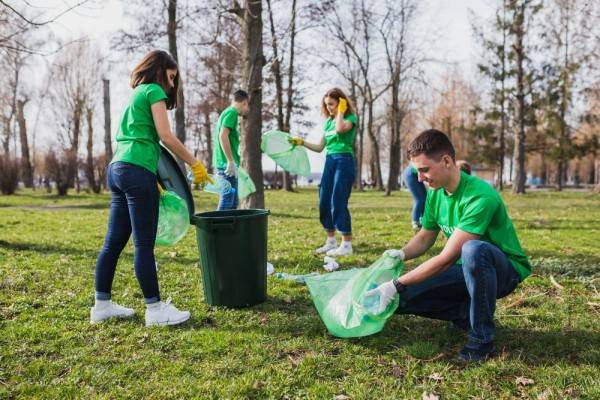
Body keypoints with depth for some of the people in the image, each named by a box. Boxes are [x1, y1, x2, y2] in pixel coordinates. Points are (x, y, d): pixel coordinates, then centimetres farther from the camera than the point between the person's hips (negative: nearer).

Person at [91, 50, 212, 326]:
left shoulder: (135, 95, 25)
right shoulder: (154, 91, -1)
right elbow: (166, 136, -11)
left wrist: (151, 180, 26)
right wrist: (195, 164, -4)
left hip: (117, 169, 9)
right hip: (137, 171, -9)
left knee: (114, 241, 11)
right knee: (144, 244, -6)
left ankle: (101, 305, 18)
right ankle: (155, 309, 1)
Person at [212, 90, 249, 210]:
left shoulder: (228, 112, 20)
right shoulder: (232, 113, -9)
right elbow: (223, 135, -21)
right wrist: (231, 161, -22)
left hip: (225, 163, 10)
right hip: (227, 164, -10)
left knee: (233, 202, 14)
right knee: (227, 202, -9)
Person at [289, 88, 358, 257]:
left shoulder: (350, 117, -2)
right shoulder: (328, 121, 17)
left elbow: (340, 129, -26)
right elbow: (320, 147, 18)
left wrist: (340, 112, -9)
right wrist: (302, 142, 8)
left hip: (344, 161, -7)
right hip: (329, 161, 7)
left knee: (338, 202, -12)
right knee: (324, 202, 5)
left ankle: (347, 244, -5)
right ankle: (331, 241, 18)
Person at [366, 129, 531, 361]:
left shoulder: (480, 196, -29)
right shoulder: (435, 193, -4)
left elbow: (447, 258, -30)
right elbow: (425, 238, 10)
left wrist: (397, 285, -28)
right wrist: (401, 254, -12)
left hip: (505, 270, -6)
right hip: (468, 269, 7)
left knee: (473, 249, -41)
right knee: (402, 299, -9)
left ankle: (482, 339, -22)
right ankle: (468, 314, 8)